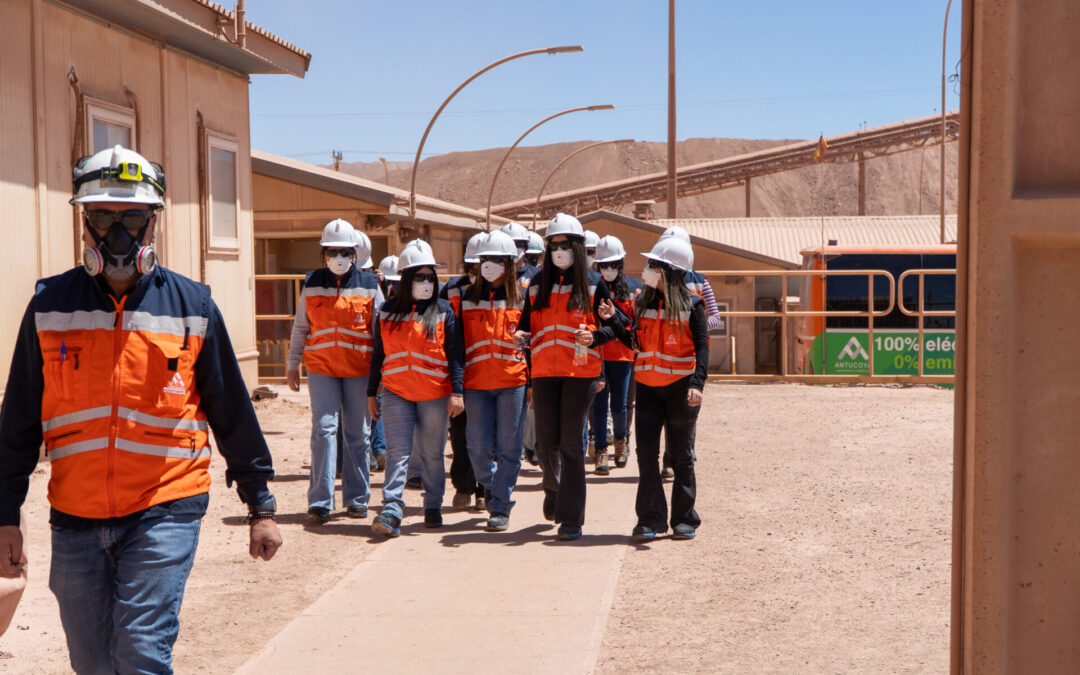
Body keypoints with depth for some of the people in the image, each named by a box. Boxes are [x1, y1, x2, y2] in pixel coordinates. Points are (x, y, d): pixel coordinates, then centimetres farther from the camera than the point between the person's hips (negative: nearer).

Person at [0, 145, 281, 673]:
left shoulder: (192, 306, 0)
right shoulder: (50, 306, 3)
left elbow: (232, 414, 5)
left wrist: (260, 506, 7)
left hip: (165, 511, -2)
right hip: (75, 518, 3)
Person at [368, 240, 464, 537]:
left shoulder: (443, 311, 2)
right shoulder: (387, 311, 7)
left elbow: (455, 355, 0)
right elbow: (378, 355, 12)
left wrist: (456, 392, -9)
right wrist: (371, 393, 10)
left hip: (434, 394, -1)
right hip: (396, 393, 1)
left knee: (432, 454, 8)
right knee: (397, 452, -8)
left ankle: (433, 506, 23)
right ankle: (391, 512, -13)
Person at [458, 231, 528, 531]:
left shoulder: (520, 298, 6)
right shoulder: (468, 297, 10)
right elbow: (459, 340, 10)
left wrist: (532, 381, 3)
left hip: (512, 382, -2)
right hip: (476, 382, 2)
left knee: (507, 448, 0)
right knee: (479, 447, 2)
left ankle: (500, 508, 9)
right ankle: (492, 489, 29)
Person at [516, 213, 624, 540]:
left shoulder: (593, 284, 3)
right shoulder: (537, 285, 12)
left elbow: (613, 326, 5)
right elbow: (528, 324, 17)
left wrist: (594, 337, -15)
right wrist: (521, 336, -5)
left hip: (581, 371, -3)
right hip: (544, 372, 3)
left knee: (571, 442, -5)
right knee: (546, 442, 3)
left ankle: (571, 519, 0)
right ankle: (553, 489, 35)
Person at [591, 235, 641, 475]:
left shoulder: (633, 287, 5)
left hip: (622, 354, 1)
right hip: (595, 354, -1)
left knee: (619, 405, 4)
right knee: (599, 404, -2)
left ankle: (620, 439, 31)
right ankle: (601, 451, 4)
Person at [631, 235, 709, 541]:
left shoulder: (691, 304, -4)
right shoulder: (644, 302, 10)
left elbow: (702, 346, -10)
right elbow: (635, 340, 11)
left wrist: (697, 383, -23)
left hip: (680, 386, -4)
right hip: (648, 386, 4)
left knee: (682, 455, 5)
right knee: (646, 453, -1)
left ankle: (684, 520, 15)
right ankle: (650, 518, 7)